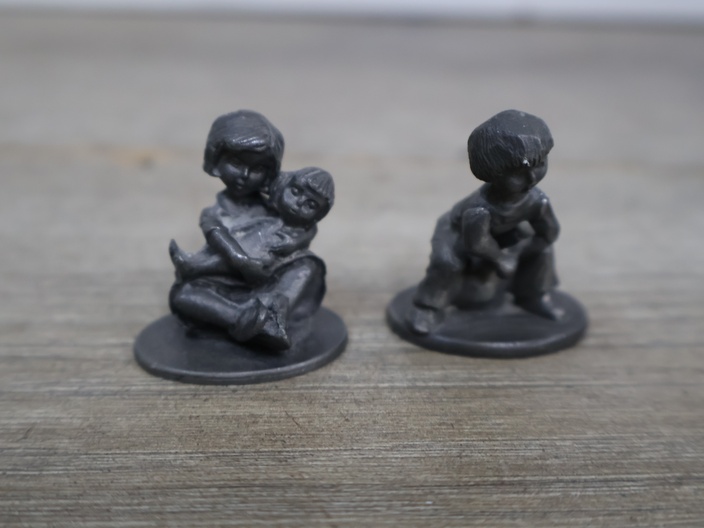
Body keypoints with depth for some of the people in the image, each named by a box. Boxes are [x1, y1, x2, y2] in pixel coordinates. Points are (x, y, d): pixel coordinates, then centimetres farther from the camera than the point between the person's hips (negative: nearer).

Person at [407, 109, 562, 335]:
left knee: (542, 245, -2)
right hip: (457, 228, -5)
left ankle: (533, 296, 20)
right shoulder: (478, 211, -47)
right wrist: (501, 261, -18)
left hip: (503, 231, 6)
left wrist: (516, 255, -14)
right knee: (446, 262, -30)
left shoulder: (537, 201, -31)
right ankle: (428, 307, -5)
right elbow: (478, 244, -34)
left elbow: (549, 233, -18)